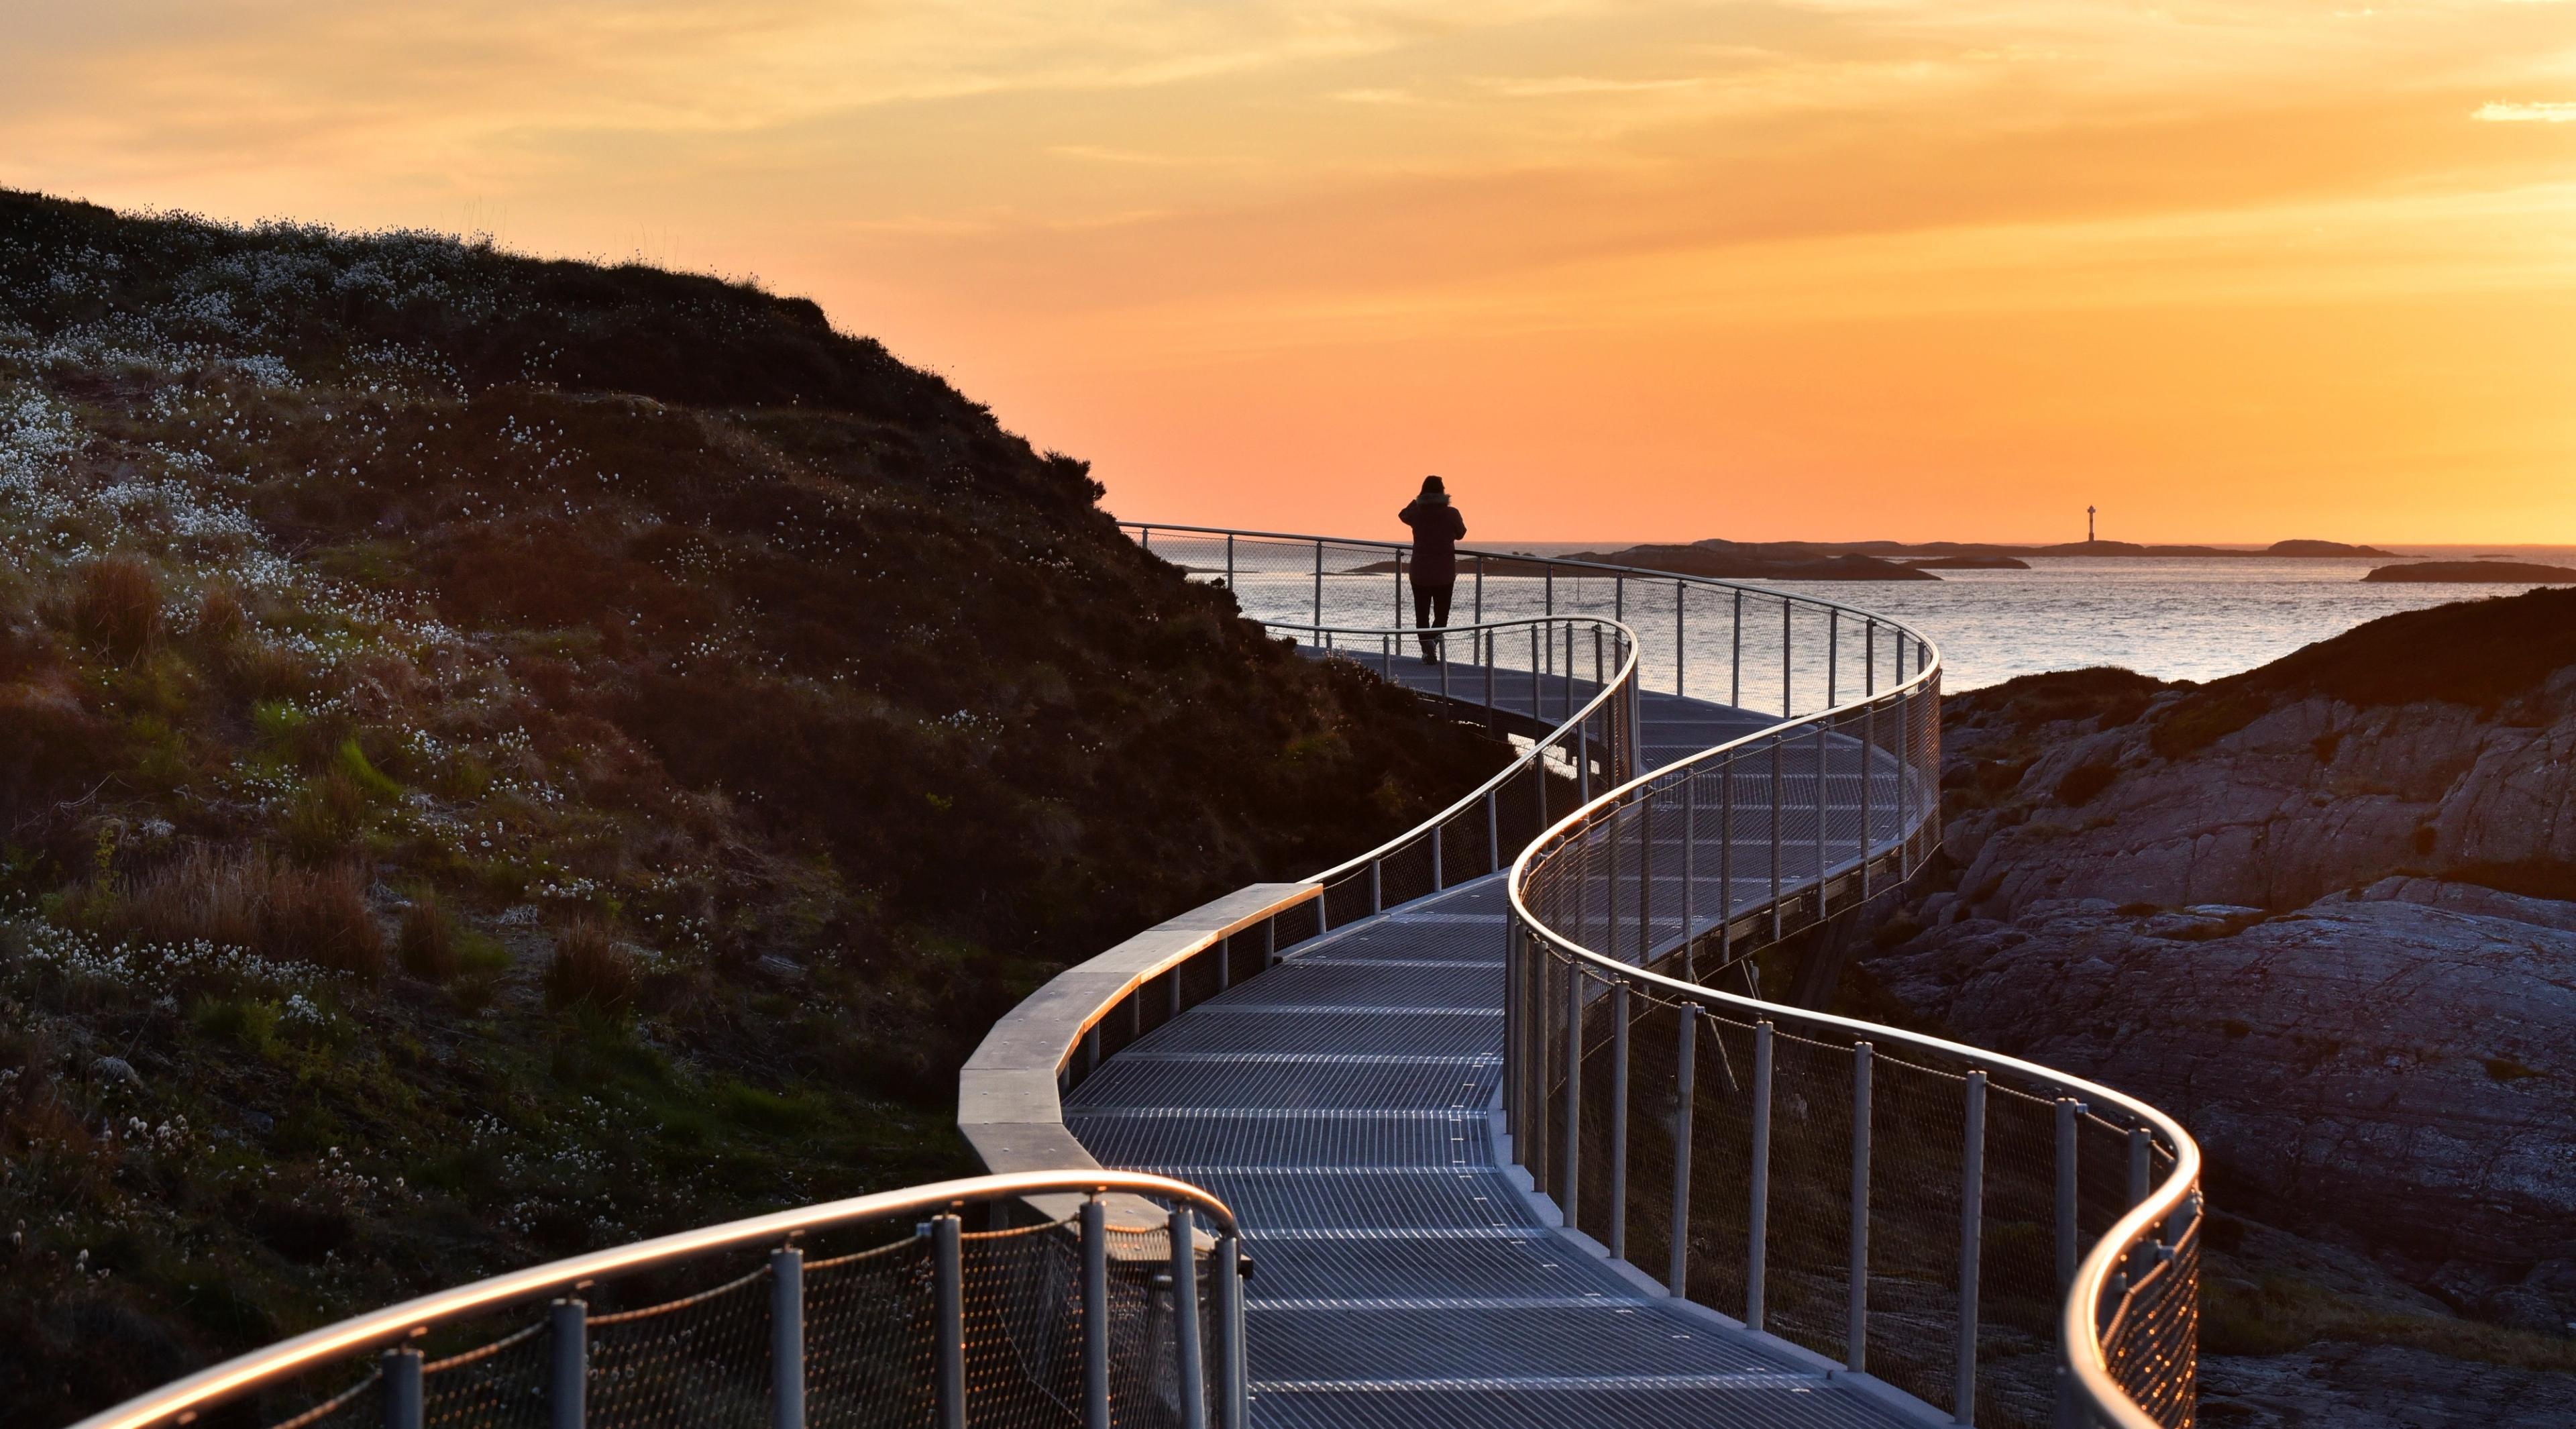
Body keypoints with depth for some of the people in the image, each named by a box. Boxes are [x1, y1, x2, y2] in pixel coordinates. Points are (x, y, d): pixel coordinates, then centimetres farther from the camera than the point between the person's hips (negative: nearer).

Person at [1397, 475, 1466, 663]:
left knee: (1422, 615, 7)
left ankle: (1428, 651, -8)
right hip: (1445, 573, -1)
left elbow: (1402, 515, 18)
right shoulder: (1451, 513, -10)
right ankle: (1434, 640, -11)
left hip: (1420, 573, 1)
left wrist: (1417, 501, 22)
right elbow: (1461, 533, 9)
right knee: (1441, 614, 12)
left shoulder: (1416, 513, -7)